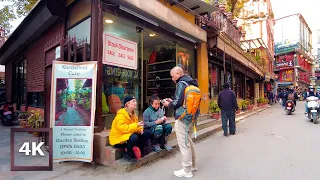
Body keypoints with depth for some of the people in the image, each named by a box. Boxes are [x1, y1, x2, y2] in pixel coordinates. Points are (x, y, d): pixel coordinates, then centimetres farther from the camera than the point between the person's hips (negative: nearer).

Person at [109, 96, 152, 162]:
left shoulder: (133, 114, 7)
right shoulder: (121, 115, -21)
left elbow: (135, 125, 14)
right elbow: (123, 129, -31)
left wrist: (140, 129, -8)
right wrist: (136, 125, -33)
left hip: (129, 135, 8)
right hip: (118, 139, -8)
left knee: (147, 133, -5)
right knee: (134, 137, -37)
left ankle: (139, 150, 5)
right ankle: (127, 154, -11)